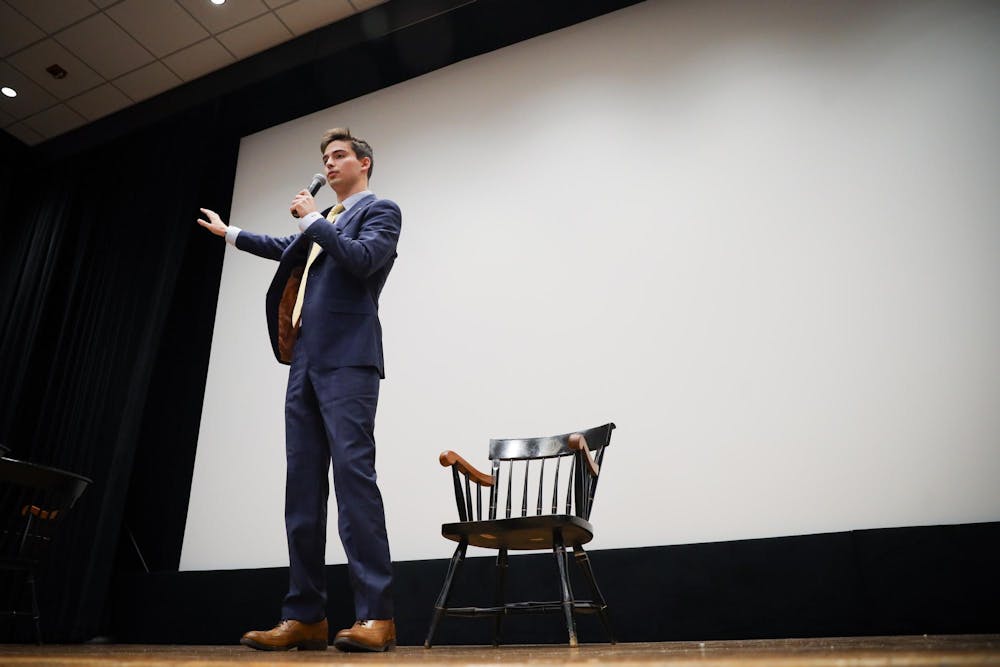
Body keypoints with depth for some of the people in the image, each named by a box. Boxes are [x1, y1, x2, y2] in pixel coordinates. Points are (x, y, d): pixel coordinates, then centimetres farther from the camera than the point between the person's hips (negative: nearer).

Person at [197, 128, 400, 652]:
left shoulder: (380, 210, 7)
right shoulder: (324, 220, 28)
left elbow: (363, 260, -13)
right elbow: (288, 249, 46)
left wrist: (314, 219, -3)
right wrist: (230, 234, 59)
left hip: (347, 360, -8)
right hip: (306, 362, 8)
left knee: (353, 475, -16)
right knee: (302, 486, 2)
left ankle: (375, 617, -14)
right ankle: (305, 617, 6)